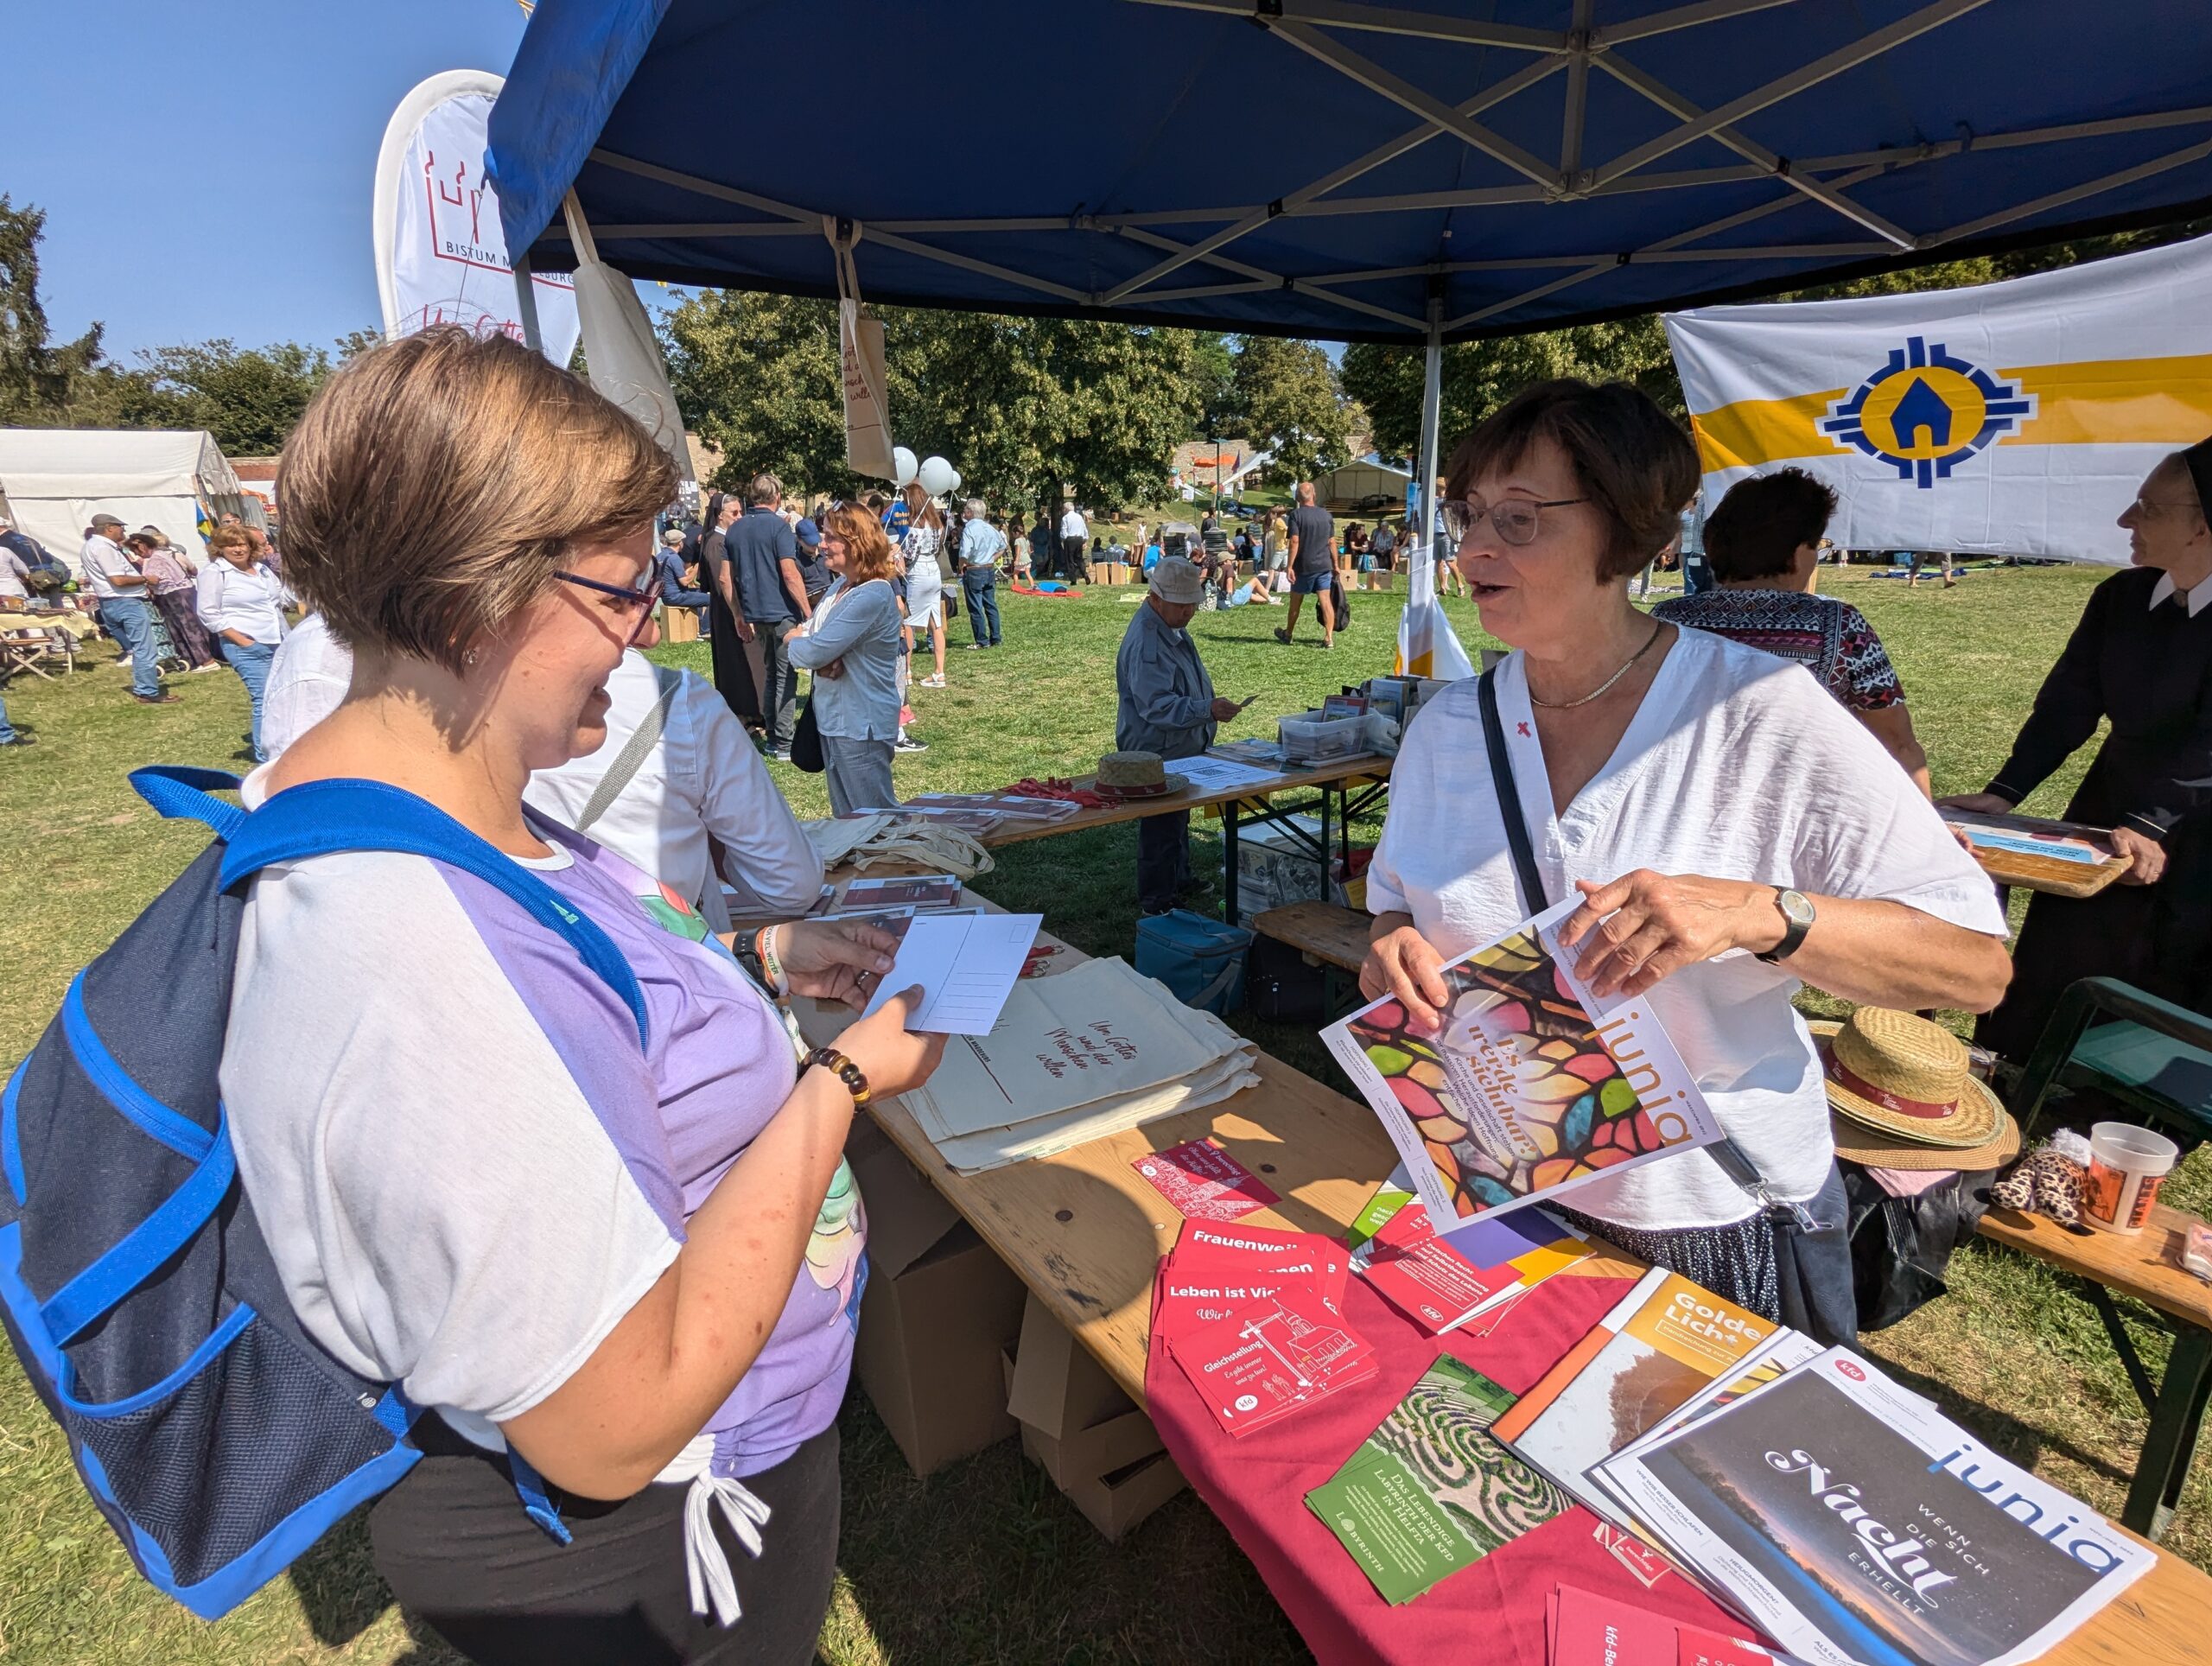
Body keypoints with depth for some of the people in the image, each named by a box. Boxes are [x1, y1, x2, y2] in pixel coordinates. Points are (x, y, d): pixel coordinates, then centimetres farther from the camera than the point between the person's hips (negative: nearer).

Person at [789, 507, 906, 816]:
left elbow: (813, 652, -24)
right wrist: (822, 659, -13)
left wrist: (794, 642, -1)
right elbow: (806, 634, 10)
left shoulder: (873, 596, -21)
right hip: (833, 717, 9)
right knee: (845, 816, 19)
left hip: (861, 724, -9)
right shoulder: (840, 585, 8)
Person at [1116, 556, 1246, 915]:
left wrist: (1209, 709, 27)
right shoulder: (1145, 643, -28)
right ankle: (1156, 909, 11)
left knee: (1179, 821, 24)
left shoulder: (1173, 627, 7)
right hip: (1157, 755, -11)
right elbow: (1157, 706, -34)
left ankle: (1180, 883, 42)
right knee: (1162, 831, -1)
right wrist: (1207, 710, -42)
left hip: (1181, 750, 11)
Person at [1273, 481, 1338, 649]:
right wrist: (1335, 564, 15)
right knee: (1325, 601, 0)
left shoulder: (1296, 514, -9)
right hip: (1324, 566, 3)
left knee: (1295, 602, 12)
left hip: (1304, 566, -3)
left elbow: (1294, 541, -16)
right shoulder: (1326, 515, 5)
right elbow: (1332, 542, 7)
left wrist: (1290, 566, -16)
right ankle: (1329, 638, -8)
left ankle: (1287, 634, 29)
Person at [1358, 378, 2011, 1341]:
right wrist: (1397, 946, -15)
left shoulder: (1761, 713, -16)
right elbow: (1396, 900, 8)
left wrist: (1756, 913, -34)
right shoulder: (1445, 728, -4)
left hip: (1716, 1228, -3)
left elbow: (1977, 963, -17)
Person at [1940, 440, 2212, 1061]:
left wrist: (2150, 826, -33)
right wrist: (2003, 793, -11)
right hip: (2111, 809, 5)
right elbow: (2067, 705, -2)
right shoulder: (2121, 597, -1)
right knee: (2055, 974, 7)